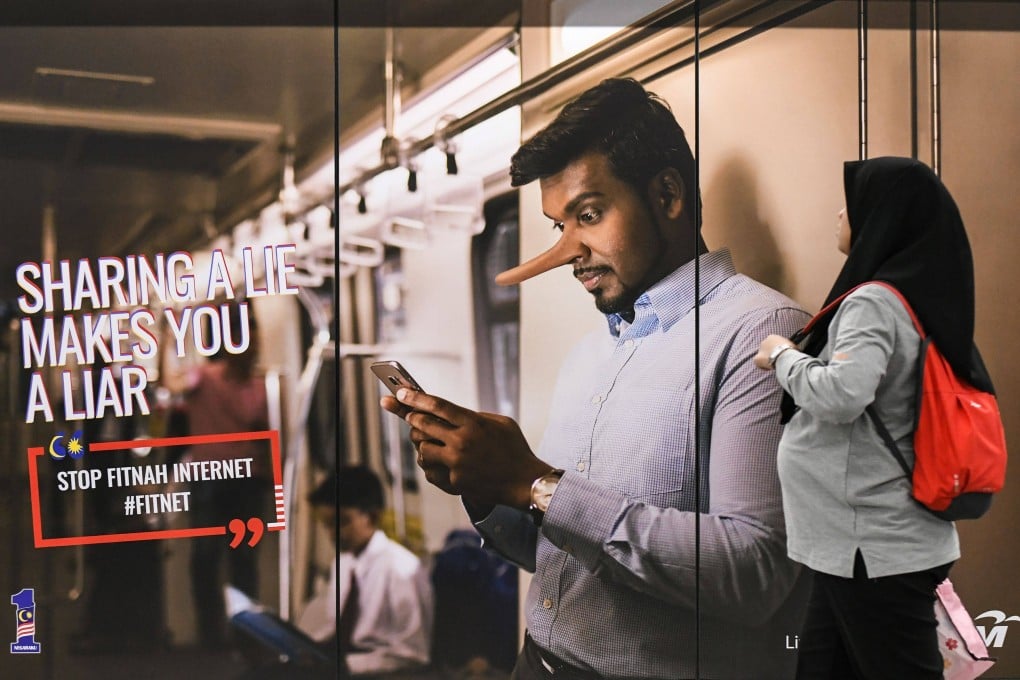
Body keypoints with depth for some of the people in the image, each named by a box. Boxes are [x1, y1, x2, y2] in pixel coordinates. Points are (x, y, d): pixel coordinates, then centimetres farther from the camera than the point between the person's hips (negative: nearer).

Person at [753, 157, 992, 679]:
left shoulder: (875, 301, -17)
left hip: (873, 545, -9)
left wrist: (783, 354, -14)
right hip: (888, 537, 9)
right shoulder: (921, 295, 11)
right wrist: (796, 360, 10)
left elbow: (841, 395, -31)